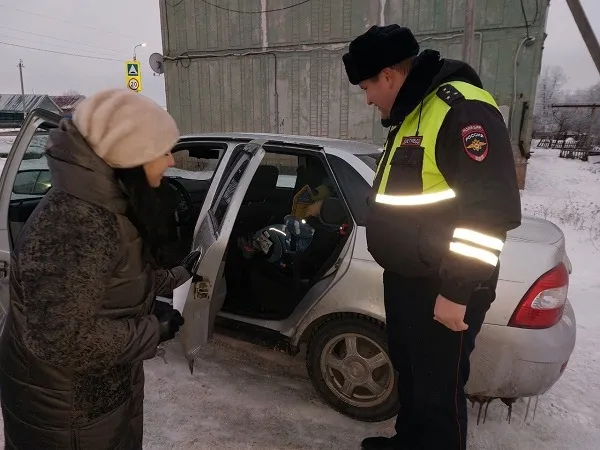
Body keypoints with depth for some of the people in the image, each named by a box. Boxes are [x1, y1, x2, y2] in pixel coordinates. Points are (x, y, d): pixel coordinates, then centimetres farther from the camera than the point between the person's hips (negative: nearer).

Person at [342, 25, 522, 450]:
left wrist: (457, 291, -21)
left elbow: (489, 210, -24)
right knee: (409, 372, 24)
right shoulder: (410, 114, 13)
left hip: (443, 290, -10)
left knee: (438, 388, 7)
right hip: (405, 279, 10)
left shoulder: (462, 110, -19)